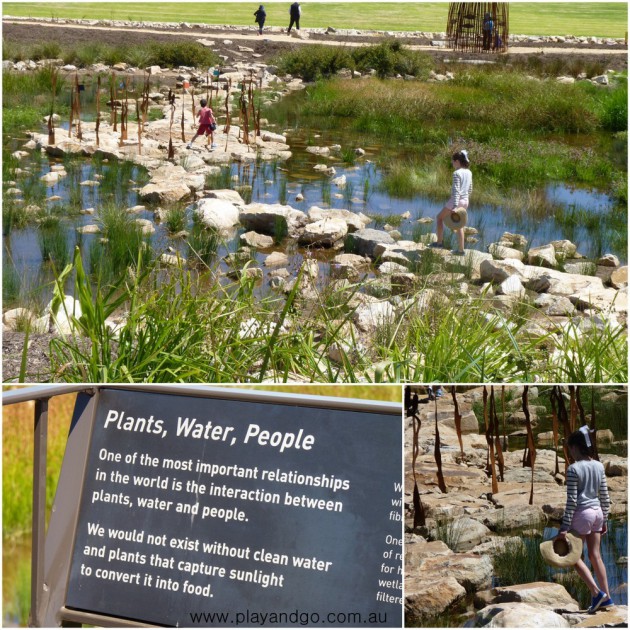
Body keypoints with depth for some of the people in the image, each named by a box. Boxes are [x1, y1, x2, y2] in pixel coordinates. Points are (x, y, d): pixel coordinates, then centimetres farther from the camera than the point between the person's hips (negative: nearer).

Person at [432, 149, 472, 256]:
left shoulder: (457, 173, -16)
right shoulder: (469, 172, 8)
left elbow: (456, 190, -22)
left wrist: (455, 206, -25)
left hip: (456, 201, -7)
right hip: (465, 201, 7)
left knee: (440, 217, 12)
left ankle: (439, 242, 11)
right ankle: (461, 250, 16)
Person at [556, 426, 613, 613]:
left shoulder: (573, 469, -14)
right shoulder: (599, 466, 5)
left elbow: (572, 501, -16)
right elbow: (605, 497, 9)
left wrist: (564, 527, -13)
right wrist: (604, 520, 18)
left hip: (582, 513, -6)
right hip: (597, 512, 6)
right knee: (595, 555, 11)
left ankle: (596, 592, -5)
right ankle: (606, 597, 11)